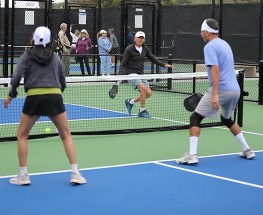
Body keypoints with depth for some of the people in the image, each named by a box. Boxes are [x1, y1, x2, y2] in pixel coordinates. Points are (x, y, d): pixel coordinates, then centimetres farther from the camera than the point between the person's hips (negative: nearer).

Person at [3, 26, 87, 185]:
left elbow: (16, 78, -3)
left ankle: (23, 175, 11)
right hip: (55, 97, 2)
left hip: (34, 98, -2)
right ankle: (75, 173, 2)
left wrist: (11, 95, 10)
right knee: (66, 135, 10)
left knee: (22, 135, 15)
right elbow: (63, 83, 18)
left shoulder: (27, 55, 8)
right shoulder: (55, 57, 16)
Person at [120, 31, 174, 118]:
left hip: (140, 74, 7)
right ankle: (142, 111, -14)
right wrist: (121, 75, -22)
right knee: (144, 88, -27)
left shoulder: (145, 49, 8)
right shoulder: (129, 49, -9)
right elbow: (123, 64, -8)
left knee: (148, 93, -3)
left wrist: (164, 65, 3)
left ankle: (131, 101, 19)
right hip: (131, 73, -7)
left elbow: (153, 59, 15)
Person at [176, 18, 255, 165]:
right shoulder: (225, 44, 18)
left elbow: (215, 70, -20)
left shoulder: (210, 46, -8)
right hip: (235, 90, 8)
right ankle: (247, 150, 28)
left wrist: (214, 95, -26)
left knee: (195, 118, -2)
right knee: (227, 119, 30)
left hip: (221, 90, -8)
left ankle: (192, 155, -12)